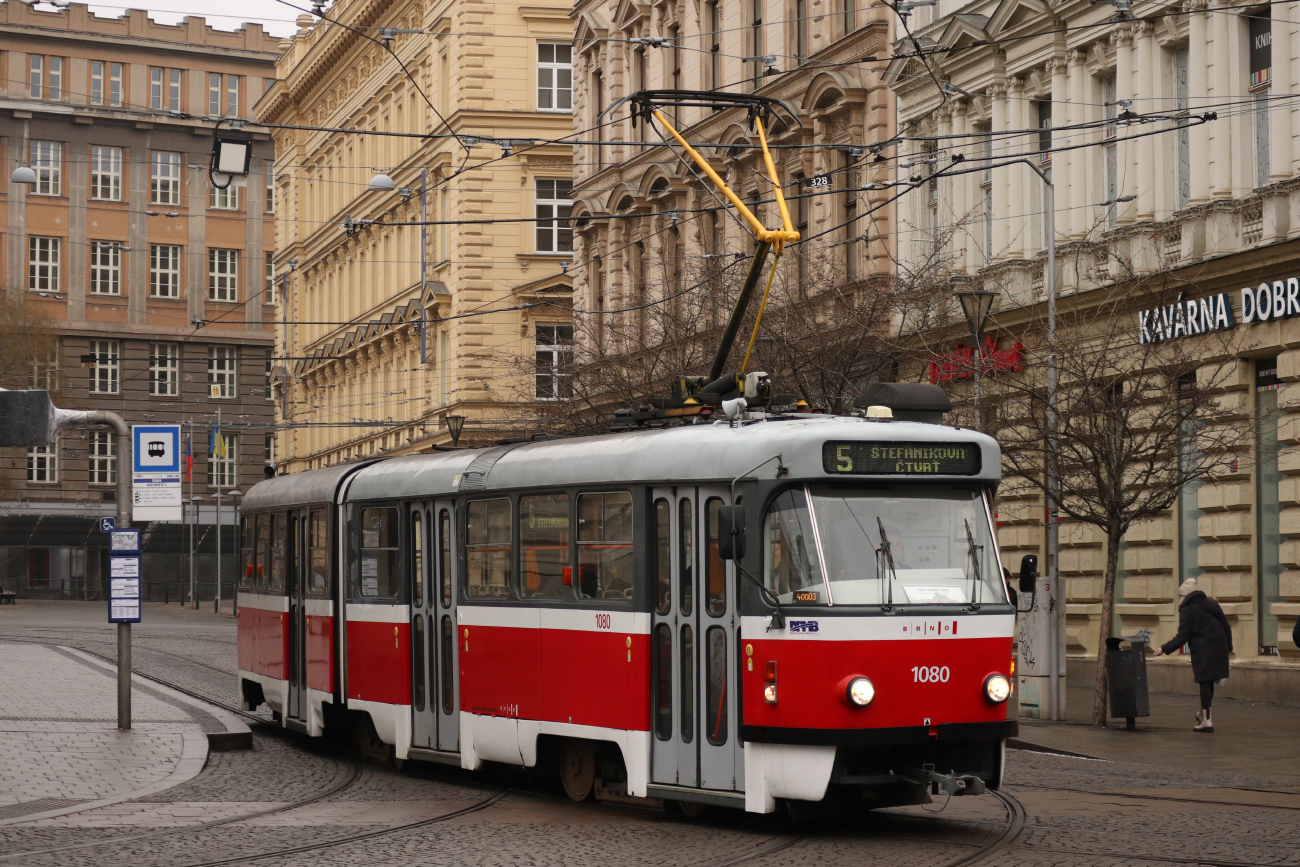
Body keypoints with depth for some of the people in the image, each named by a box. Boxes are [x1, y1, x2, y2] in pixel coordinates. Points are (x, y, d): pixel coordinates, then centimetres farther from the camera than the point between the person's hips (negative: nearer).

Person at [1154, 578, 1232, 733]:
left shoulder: (1187, 611, -7)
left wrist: (1164, 648, -2)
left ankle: (1207, 720, -4)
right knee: (1208, 682, 17)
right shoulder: (1212, 604, 14)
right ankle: (1204, 714, 25)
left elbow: (1182, 637, -10)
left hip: (1202, 652, -7)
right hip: (1219, 649, 7)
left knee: (1204, 683, -3)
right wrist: (1228, 646, 31)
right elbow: (1226, 626, 18)